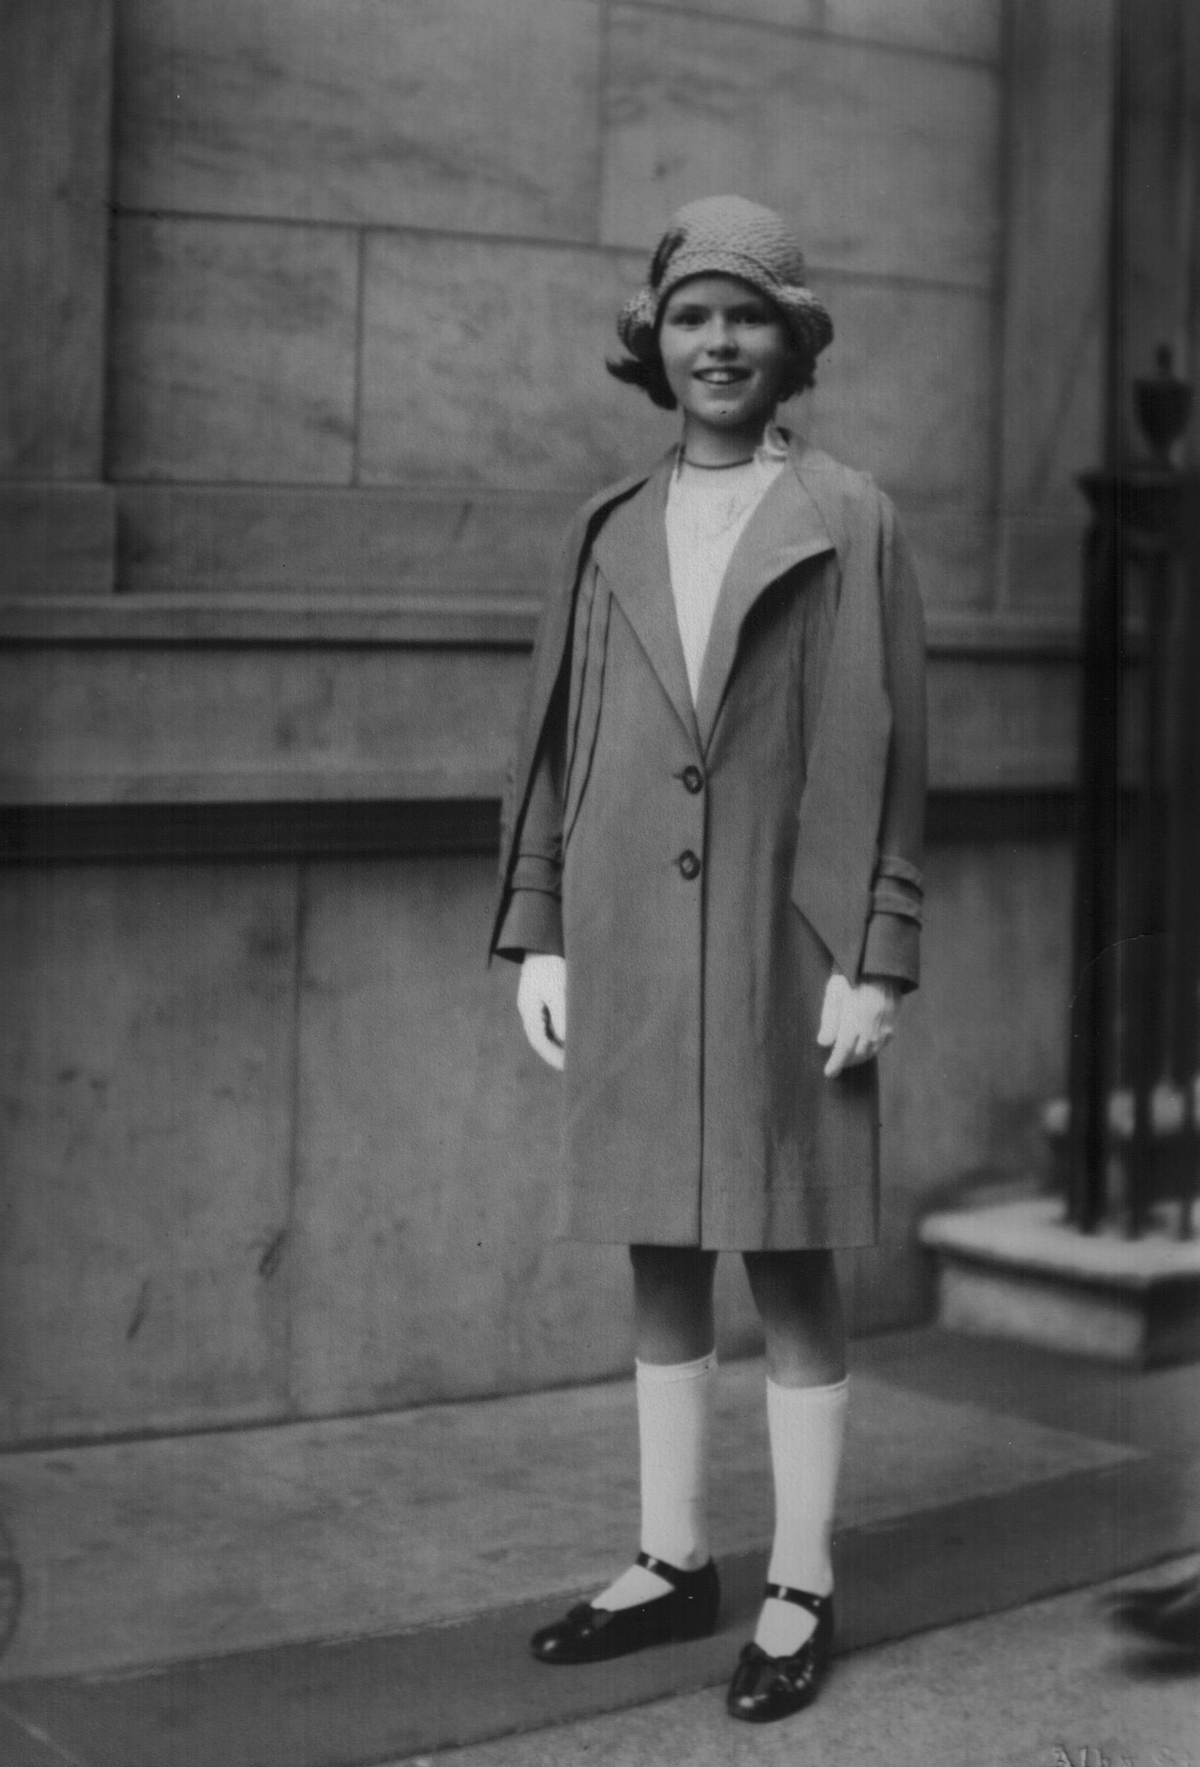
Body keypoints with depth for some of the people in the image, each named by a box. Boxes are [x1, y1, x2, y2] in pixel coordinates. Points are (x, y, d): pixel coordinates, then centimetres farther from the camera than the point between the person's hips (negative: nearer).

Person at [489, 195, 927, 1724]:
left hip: (783, 953, -4)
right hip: (630, 953, 4)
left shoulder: (849, 524, -1)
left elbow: (888, 753, -5)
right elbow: (554, 745, 11)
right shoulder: (609, 535, 10)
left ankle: (801, 1590, 13)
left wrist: (875, 962, -10)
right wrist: (537, 937, 4)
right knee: (659, 1268, 10)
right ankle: (674, 1564, 22)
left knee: (790, 1268, 2)